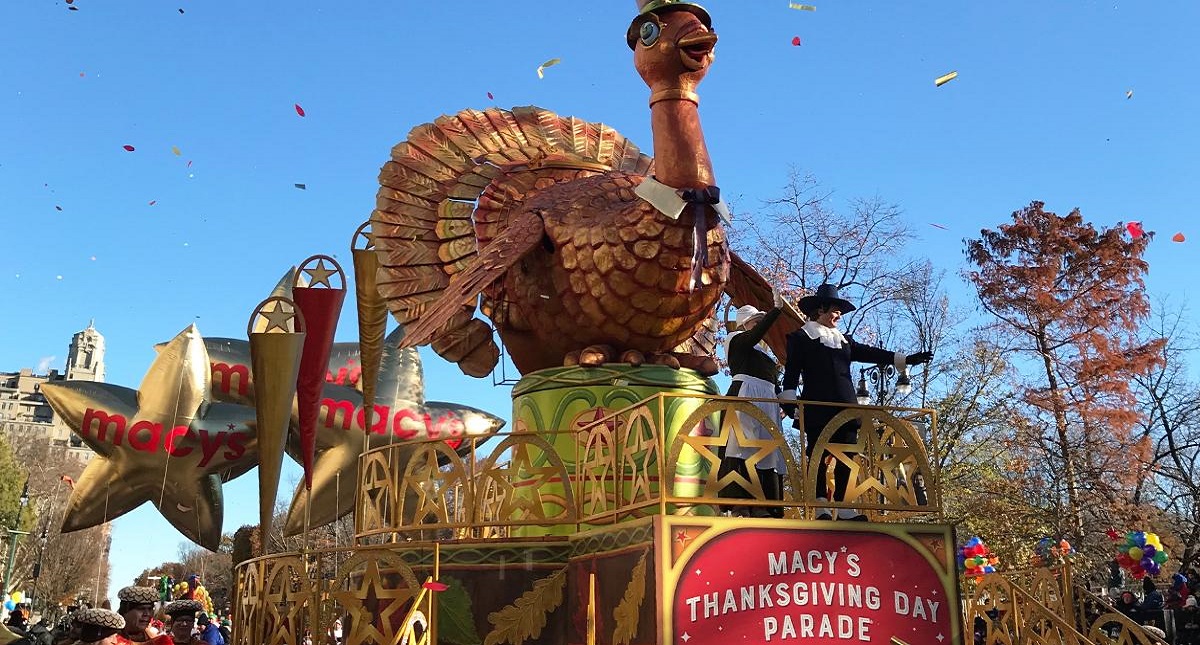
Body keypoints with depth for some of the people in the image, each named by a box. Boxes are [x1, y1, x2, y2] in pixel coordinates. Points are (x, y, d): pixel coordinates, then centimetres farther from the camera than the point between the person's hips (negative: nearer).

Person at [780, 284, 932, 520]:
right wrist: (788, 400, -11)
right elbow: (791, 372, 0)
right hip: (817, 409, -6)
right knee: (817, 455, -6)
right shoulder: (800, 337, 7)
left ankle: (844, 509, 2)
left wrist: (905, 359, 8)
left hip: (844, 407, 6)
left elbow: (870, 353, 16)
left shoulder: (843, 340, 24)